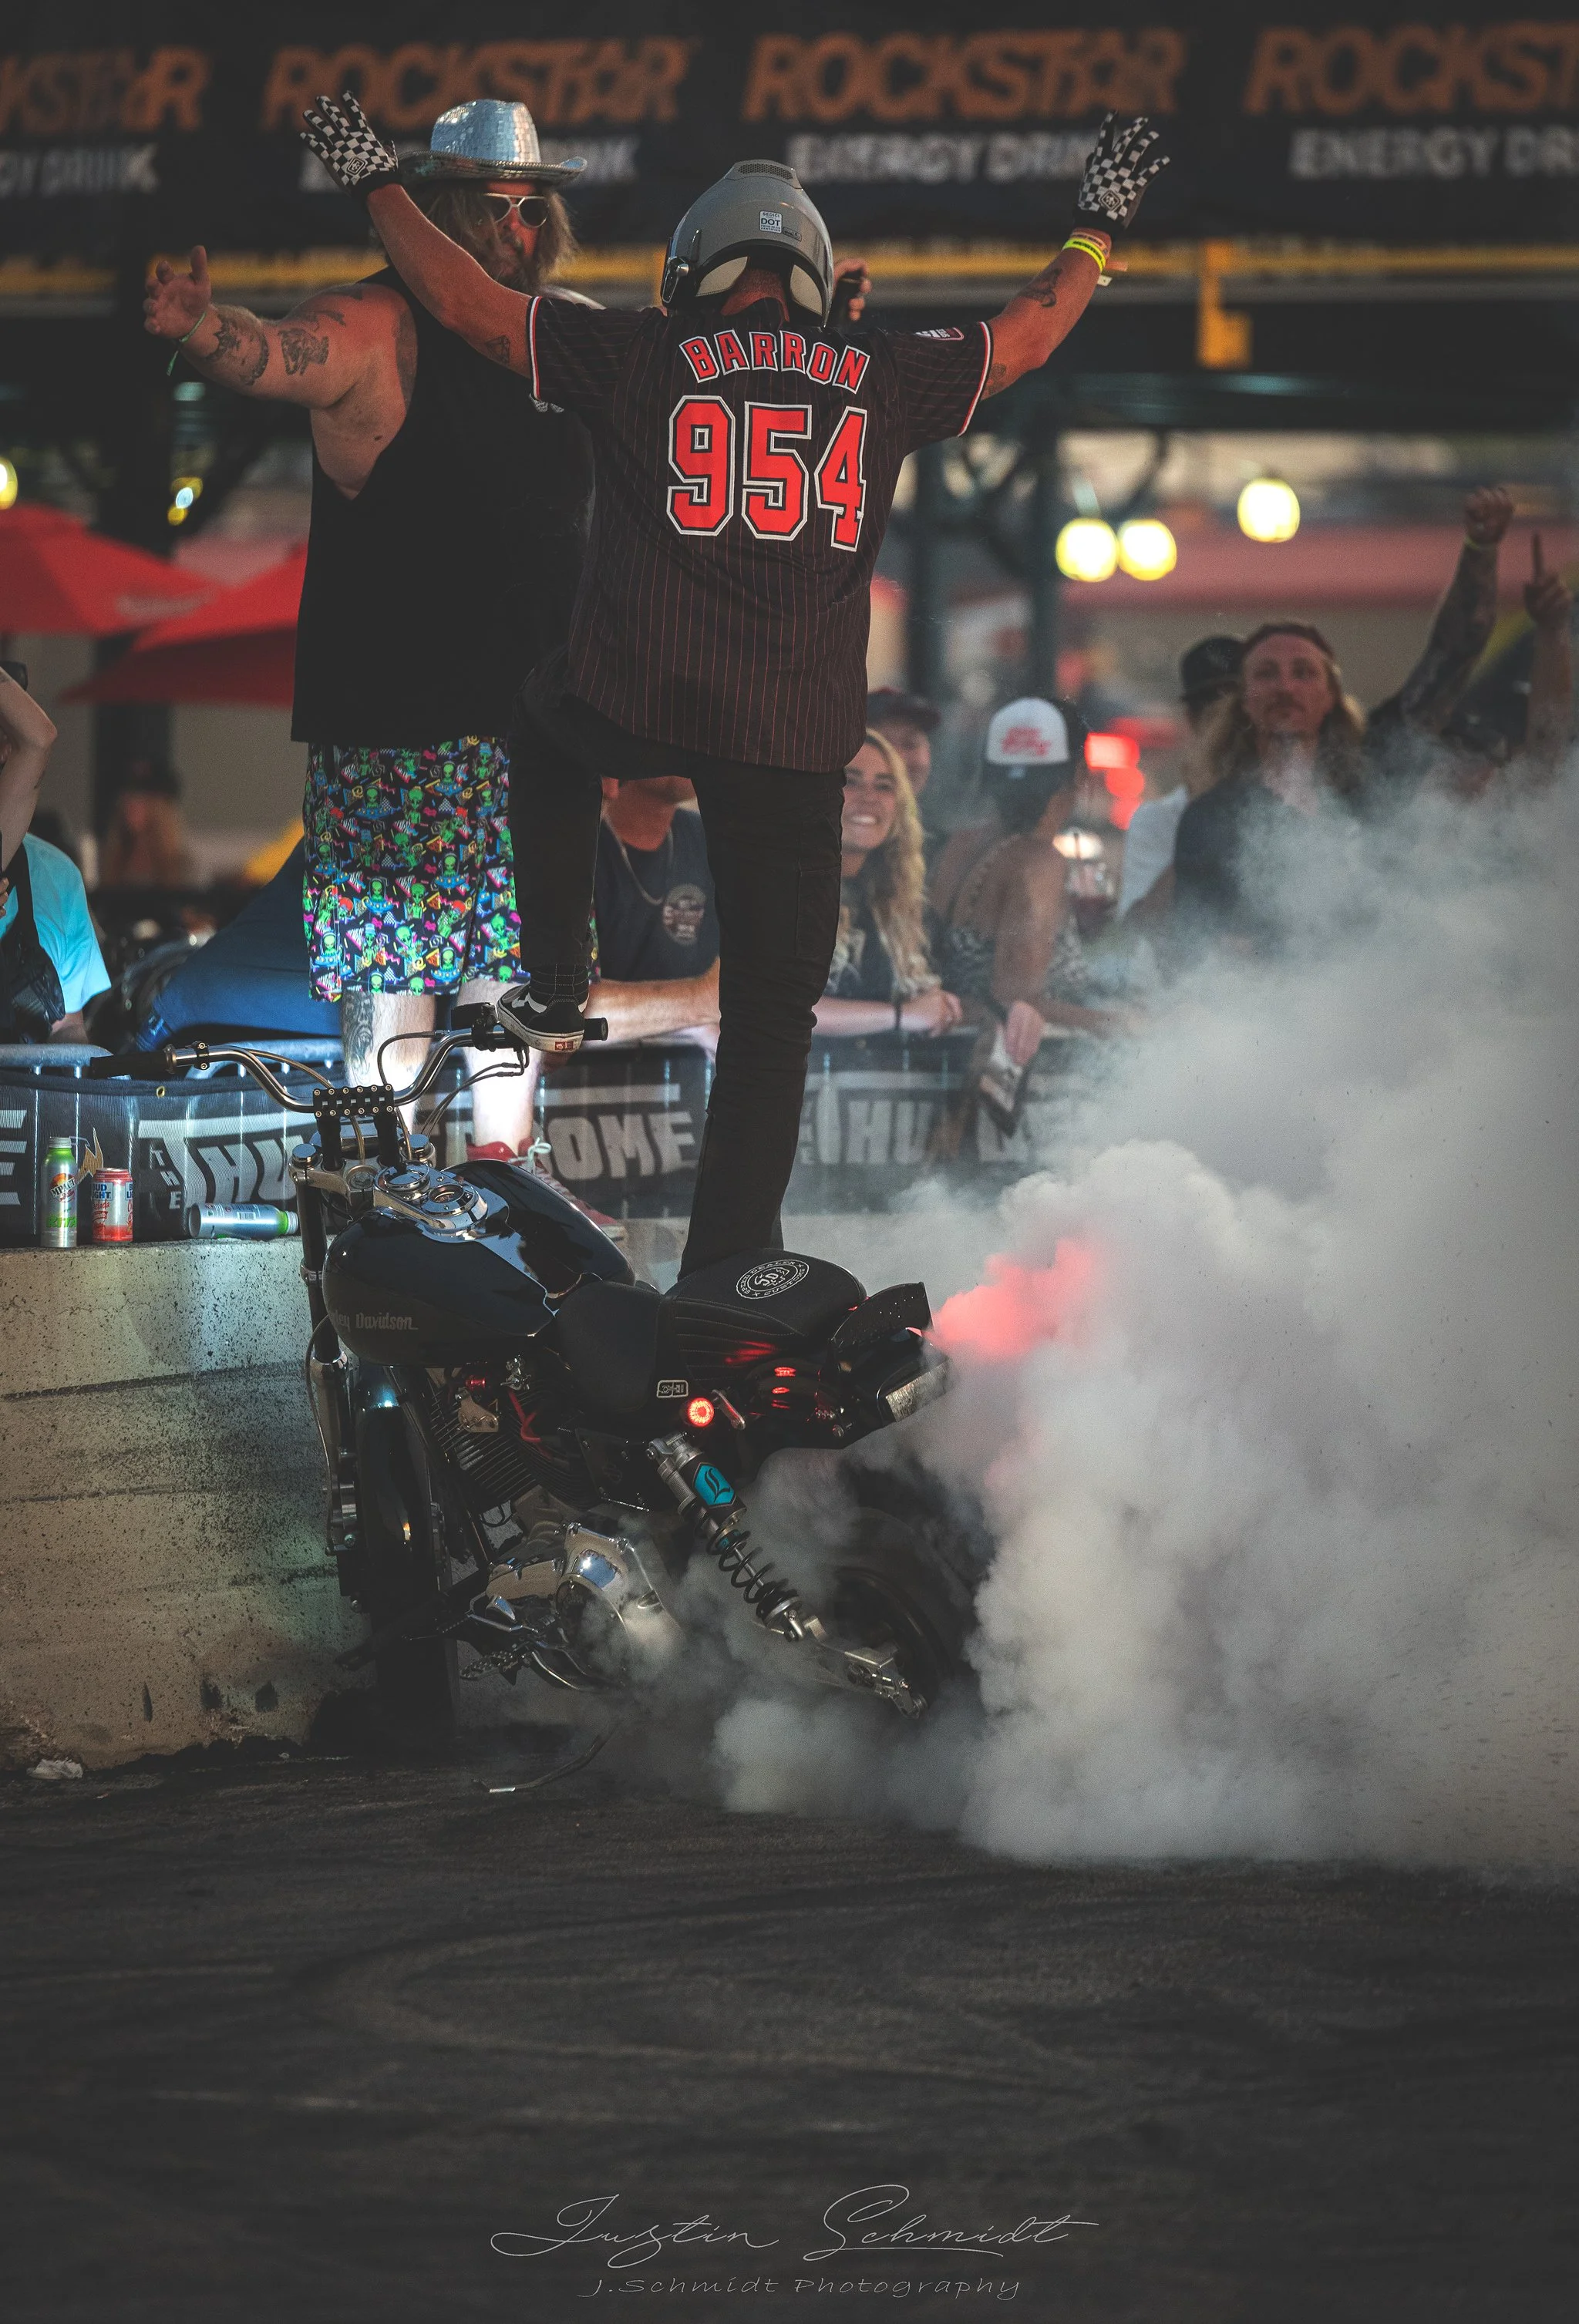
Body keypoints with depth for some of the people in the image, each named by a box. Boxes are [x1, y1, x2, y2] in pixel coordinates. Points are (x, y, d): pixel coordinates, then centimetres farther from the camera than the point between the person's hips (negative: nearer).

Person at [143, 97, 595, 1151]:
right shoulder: (375, 326, -10)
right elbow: (276, 354, -30)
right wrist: (201, 327, -52)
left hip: (531, 719, 7)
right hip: (389, 722, -7)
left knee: (513, 963, 13)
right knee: (393, 976, -9)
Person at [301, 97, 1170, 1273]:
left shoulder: (643, 360, 3)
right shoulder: (883, 378, 8)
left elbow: (465, 299, 8)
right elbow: (1025, 338, 24)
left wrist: (377, 182, 22)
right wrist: (1097, 229, 40)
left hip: (636, 702, 0)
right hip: (797, 736, 0)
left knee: (551, 724, 37)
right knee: (771, 1015, 8)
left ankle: (557, 985, 30)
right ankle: (725, 1274, 7)